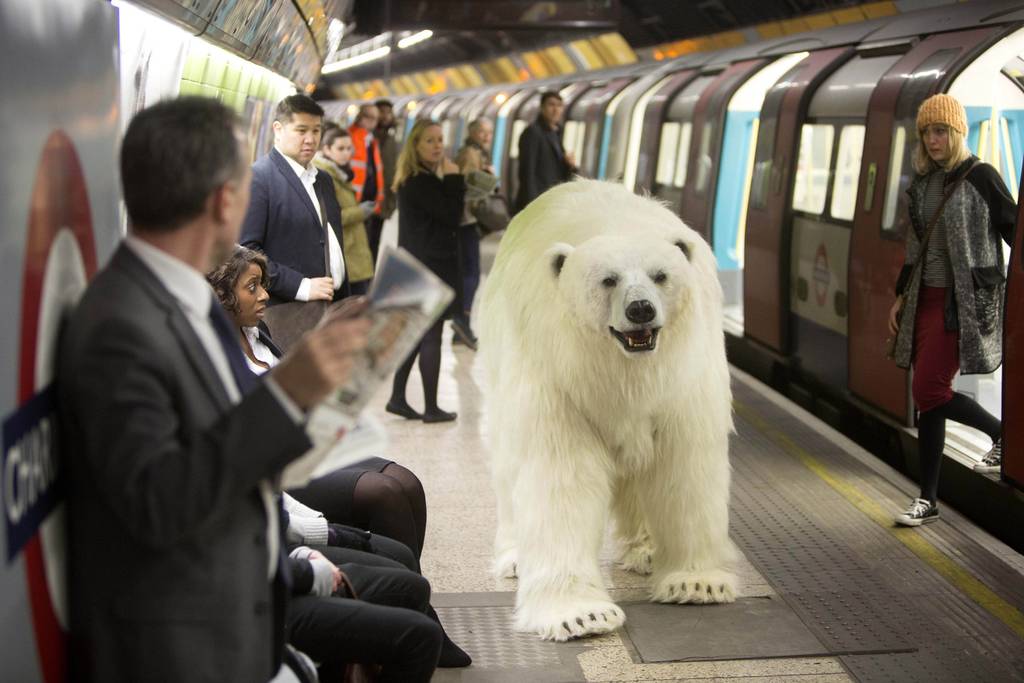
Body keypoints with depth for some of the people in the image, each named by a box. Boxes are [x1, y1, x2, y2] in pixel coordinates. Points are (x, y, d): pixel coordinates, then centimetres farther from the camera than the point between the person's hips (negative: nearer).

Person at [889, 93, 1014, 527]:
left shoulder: (981, 177, -7)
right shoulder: (923, 183, 12)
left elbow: (1014, 230, -6)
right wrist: (901, 296, 17)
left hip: (965, 301, -7)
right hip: (926, 298, 7)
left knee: (928, 393, -12)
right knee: (928, 397, 6)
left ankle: (1003, 433, 14)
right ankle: (928, 500, 12)